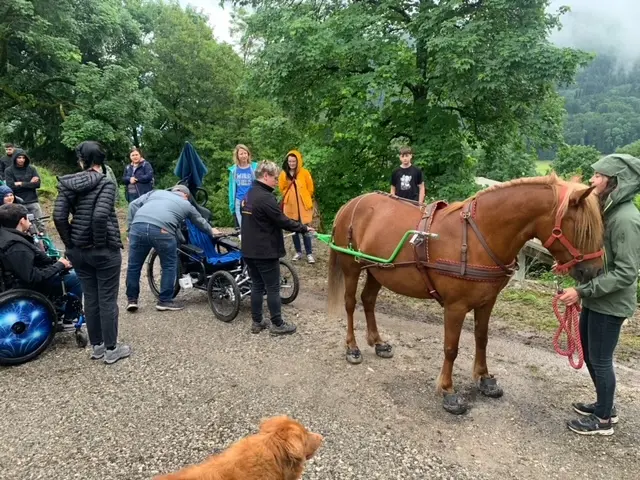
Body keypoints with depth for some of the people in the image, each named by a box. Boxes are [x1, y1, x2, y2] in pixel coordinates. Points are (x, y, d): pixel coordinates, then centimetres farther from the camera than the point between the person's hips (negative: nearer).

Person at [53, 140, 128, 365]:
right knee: (107, 300, 4)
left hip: (78, 251, 5)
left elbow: (58, 217, -4)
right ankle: (111, 349, 13)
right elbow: (100, 215, -26)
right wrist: (100, 242, -13)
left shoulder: (67, 183, 3)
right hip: (104, 250, -5)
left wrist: (70, 243, 5)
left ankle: (96, 346, 26)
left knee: (90, 298, 15)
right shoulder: (105, 183, -12)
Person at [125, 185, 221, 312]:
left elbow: (134, 205, 20)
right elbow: (201, 222, 43)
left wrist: (130, 227, 21)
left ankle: (132, 299, 25)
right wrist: (211, 231, 62)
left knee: (134, 265, 16)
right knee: (169, 266, 15)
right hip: (161, 231, -3)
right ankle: (165, 301, 19)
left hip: (138, 226, 3)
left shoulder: (156, 192, 33)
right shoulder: (186, 204, 28)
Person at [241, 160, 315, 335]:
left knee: (257, 286, 15)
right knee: (273, 288, 2)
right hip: (265, 251, -9)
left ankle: (256, 323, 21)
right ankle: (277, 324, 11)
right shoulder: (265, 197, -20)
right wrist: (304, 228, -7)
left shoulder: (249, 195, 11)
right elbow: (282, 221, -19)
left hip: (249, 249, 9)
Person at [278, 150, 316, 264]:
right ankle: (298, 252, 23)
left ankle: (309, 253, 8)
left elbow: (310, 188, 2)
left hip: (303, 205, -3)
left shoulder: (304, 172, -6)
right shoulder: (283, 174, 0)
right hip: (290, 205, 3)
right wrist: (290, 196, 12)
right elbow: (282, 188, 13)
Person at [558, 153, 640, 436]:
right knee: (587, 352, 21)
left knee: (600, 360, 5)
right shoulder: (608, 211, 5)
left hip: (610, 303, -9)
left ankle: (603, 420, 25)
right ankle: (605, 405, 39)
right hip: (596, 298, 9)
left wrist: (582, 291, -26)